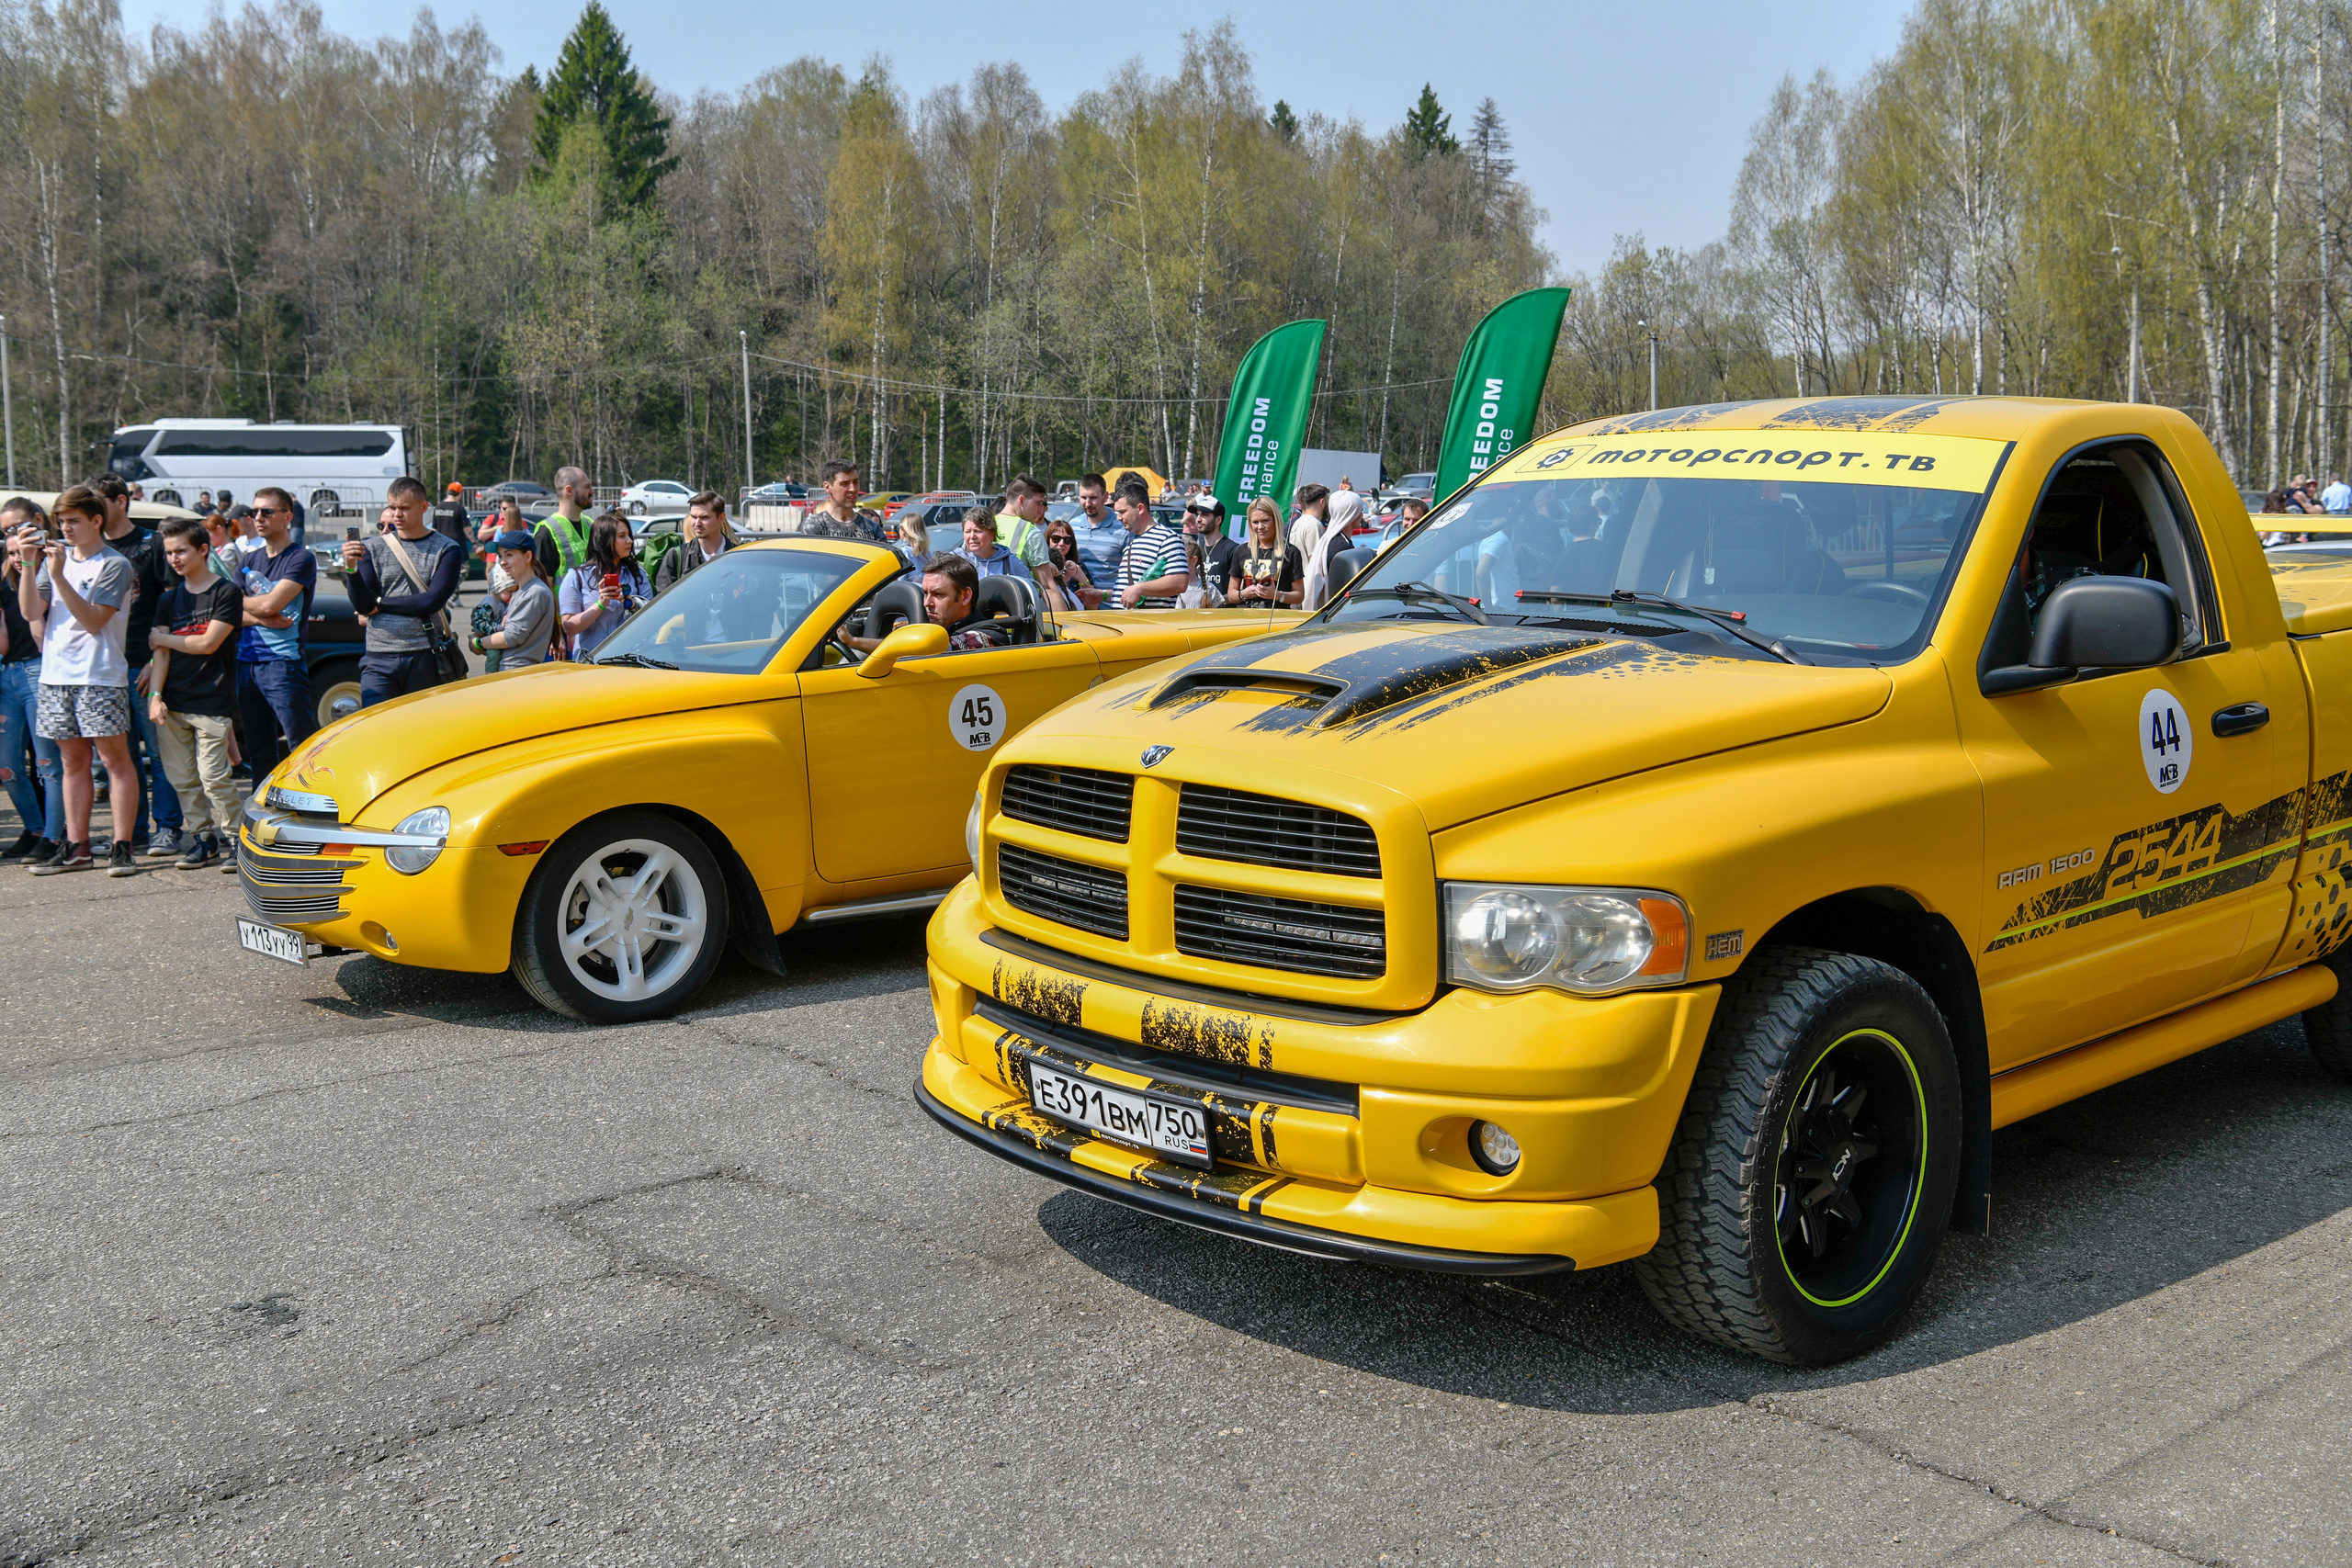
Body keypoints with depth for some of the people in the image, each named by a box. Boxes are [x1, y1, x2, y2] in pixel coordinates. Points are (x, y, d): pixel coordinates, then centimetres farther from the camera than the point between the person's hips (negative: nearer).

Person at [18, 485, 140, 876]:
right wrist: (28, 567, -6)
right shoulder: (56, 558, 13)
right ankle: (76, 847, 14)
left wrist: (59, 577, -19)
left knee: (114, 757, -4)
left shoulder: (114, 565, -5)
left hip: (99, 675, -6)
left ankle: (121, 846, -2)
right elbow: (31, 612, 5)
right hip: (56, 674, 6)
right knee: (72, 762, 10)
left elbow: (93, 620, -14)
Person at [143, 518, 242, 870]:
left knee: (213, 776, -8)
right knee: (182, 779, 6)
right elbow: (161, 651, 7)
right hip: (173, 703, 6)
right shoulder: (170, 598, 14)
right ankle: (203, 838, 15)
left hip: (211, 702, -6)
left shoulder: (226, 592, -3)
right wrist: (155, 695, -4)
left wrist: (162, 638, 1)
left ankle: (236, 838, 3)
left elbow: (208, 644, -10)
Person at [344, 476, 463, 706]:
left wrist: (380, 605, -3)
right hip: (379, 660, 1)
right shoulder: (374, 548, 10)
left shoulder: (447, 551, 3)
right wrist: (351, 568, -15)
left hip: (426, 659, -1)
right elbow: (362, 606, 2)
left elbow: (432, 601, -9)